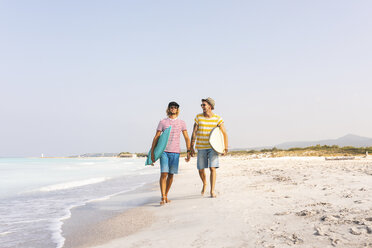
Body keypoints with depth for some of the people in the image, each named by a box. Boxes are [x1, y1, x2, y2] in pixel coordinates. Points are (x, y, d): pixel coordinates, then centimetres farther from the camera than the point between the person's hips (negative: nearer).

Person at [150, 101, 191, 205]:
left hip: (175, 152, 2)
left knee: (171, 174, 7)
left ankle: (166, 195, 21)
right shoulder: (162, 122, 6)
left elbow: (187, 138, 9)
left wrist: (188, 152, 0)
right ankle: (163, 198, -9)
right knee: (163, 174, -10)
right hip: (164, 151, -2)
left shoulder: (181, 123, 10)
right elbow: (156, 137, 4)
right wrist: (152, 152, -2)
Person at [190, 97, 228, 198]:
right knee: (201, 169, 7)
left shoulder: (218, 119, -4)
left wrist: (225, 148, -8)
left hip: (213, 147, -1)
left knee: (212, 168, -13)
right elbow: (194, 133, -1)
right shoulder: (198, 117, -1)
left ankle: (212, 191, -5)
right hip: (201, 148, 2)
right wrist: (191, 147, -5)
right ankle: (204, 184, 37)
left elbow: (224, 133, -2)